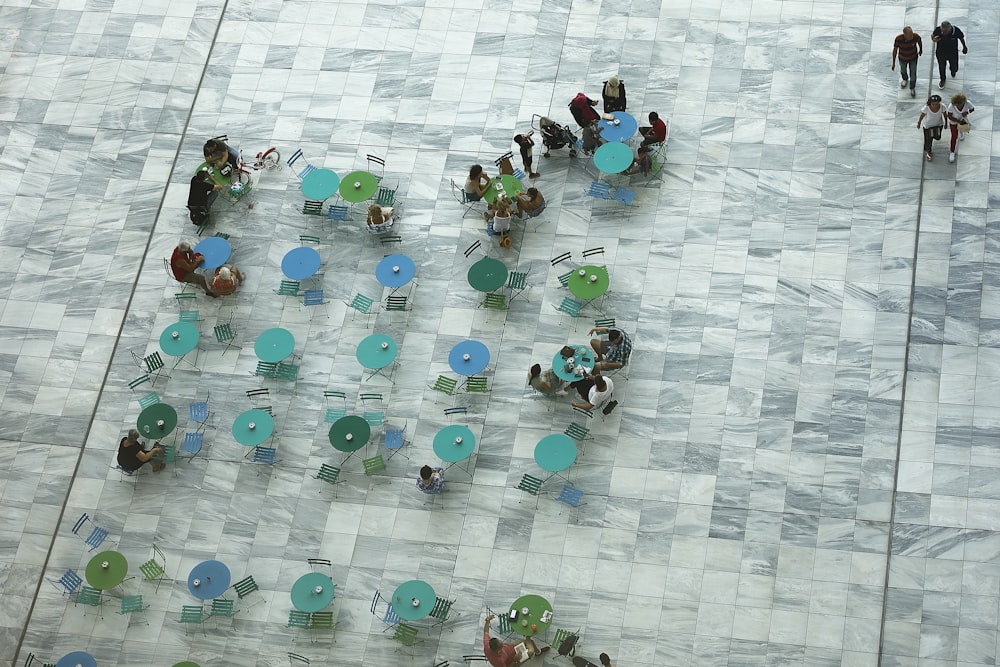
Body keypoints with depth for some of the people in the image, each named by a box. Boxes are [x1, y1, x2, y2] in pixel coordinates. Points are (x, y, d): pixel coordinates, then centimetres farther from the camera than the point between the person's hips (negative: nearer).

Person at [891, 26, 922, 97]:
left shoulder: (916, 36, -33)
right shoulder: (898, 39, -36)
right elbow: (895, 50, -18)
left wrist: (921, 50, 13)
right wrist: (893, 62, -9)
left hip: (913, 58, 0)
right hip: (903, 58, 0)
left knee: (913, 74, 12)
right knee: (903, 71, 28)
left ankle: (912, 88, 41)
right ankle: (905, 79, 64)